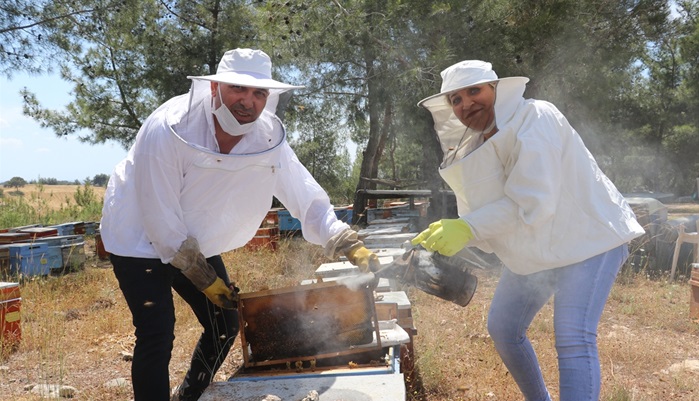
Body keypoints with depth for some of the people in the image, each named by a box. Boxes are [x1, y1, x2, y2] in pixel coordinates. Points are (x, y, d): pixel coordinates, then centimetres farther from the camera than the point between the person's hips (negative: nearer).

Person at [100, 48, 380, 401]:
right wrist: (204, 278, -20)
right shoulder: (168, 130, -30)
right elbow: (161, 217, -25)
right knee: (157, 335, -15)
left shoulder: (269, 140, -17)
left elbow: (306, 197, -11)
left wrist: (350, 246, -23)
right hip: (140, 240, -5)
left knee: (225, 323, 8)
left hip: (196, 243, 5)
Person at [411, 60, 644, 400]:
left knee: (573, 341, -20)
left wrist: (467, 228, -33)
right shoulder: (473, 148, 3)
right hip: (533, 251, 8)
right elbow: (477, 217, 2)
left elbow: (532, 201, -30)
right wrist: (437, 242, -15)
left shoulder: (534, 118, -21)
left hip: (586, 239, -8)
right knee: (503, 329, 15)